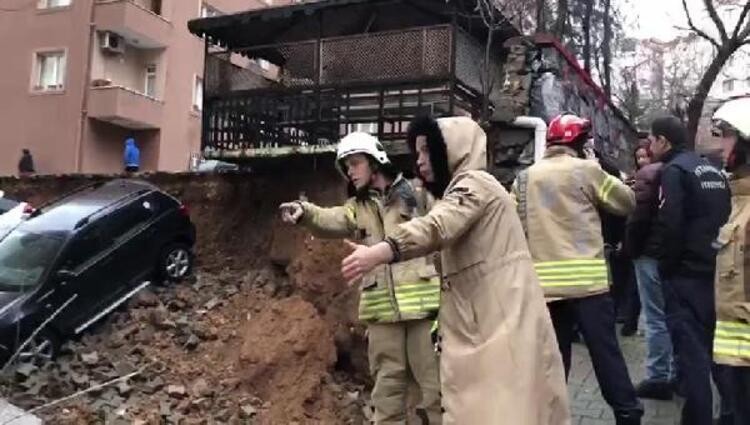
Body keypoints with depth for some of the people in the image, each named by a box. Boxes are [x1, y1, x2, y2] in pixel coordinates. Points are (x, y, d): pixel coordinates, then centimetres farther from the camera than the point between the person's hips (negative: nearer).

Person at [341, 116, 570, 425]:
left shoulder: (475, 184, -9)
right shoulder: (460, 192, 24)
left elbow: (435, 226, -27)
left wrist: (379, 251, -41)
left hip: (503, 320, -9)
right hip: (478, 325, 9)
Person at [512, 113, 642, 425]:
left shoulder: (524, 179, 9)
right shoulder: (586, 170, -3)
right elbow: (627, 202, 7)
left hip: (544, 282, 4)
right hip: (587, 279, -4)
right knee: (605, 351, 5)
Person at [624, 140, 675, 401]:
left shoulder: (648, 174, -7)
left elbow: (639, 215, -16)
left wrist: (631, 247, -5)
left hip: (651, 252, -7)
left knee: (656, 318, -4)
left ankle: (657, 379, 0)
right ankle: (677, 375, 21)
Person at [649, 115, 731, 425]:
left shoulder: (674, 170, -11)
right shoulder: (713, 170, 15)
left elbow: (669, 226, -20)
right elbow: (724, 219, 17)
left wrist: (665, 268, -9)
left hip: (686, 275, -8)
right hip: (714, 271, 8)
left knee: (691, 351, -5)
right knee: (712, 348, 19)